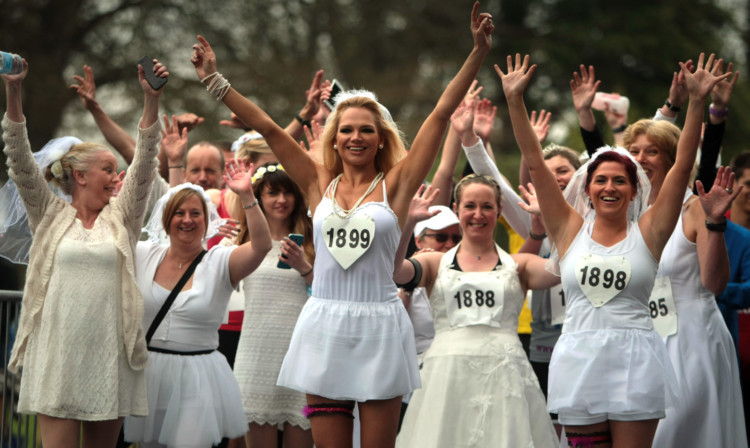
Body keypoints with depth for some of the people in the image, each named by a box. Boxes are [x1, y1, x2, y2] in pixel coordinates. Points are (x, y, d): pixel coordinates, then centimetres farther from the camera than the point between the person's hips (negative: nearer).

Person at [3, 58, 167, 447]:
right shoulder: (50, 216, 8)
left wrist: (151, 100, -10)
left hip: (110, 355, 2)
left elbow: (144, 165, 2)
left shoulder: (120, 217, 12)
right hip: (57, 353, -2)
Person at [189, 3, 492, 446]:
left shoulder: (395, 184, 3)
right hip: (325, 326, 2)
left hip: (379, 326, -2)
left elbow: (442, 113, -1)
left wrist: (480, 51, -6)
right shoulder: (320, 184, 9)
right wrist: (214, 80, 10)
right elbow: (267, 127, 9)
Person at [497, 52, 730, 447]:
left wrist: (697, 102, -8)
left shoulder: (647, 233, 5)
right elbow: (534, 162, 5)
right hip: (578, 358, 2)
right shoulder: (570, 230, 8)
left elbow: (682, 166, -1)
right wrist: (514, 101, -1)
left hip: (634, 360, -1)